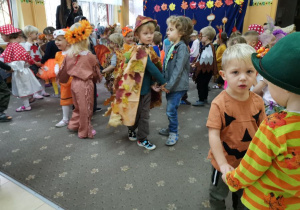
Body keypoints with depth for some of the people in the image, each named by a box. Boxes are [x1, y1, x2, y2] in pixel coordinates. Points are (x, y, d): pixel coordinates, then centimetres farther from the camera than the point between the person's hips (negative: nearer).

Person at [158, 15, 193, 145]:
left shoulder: (182, 48, -14)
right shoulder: (170, 47, 10)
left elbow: (178, 69, -20)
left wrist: (169, 85, -19)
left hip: (178, 86, -8)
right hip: (169, 85, 8)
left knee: (171, 110, -6)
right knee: (170, 109, 17)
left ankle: (174, 134, 12)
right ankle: (171, 129, 35)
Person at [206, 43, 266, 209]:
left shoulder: (257, 102, -12)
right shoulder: (219, 103, -26)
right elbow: (214, 135, -25)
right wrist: (223, 164, -24)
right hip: (225, 161, -4)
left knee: (243, 195, 30)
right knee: (218, 195, 22)